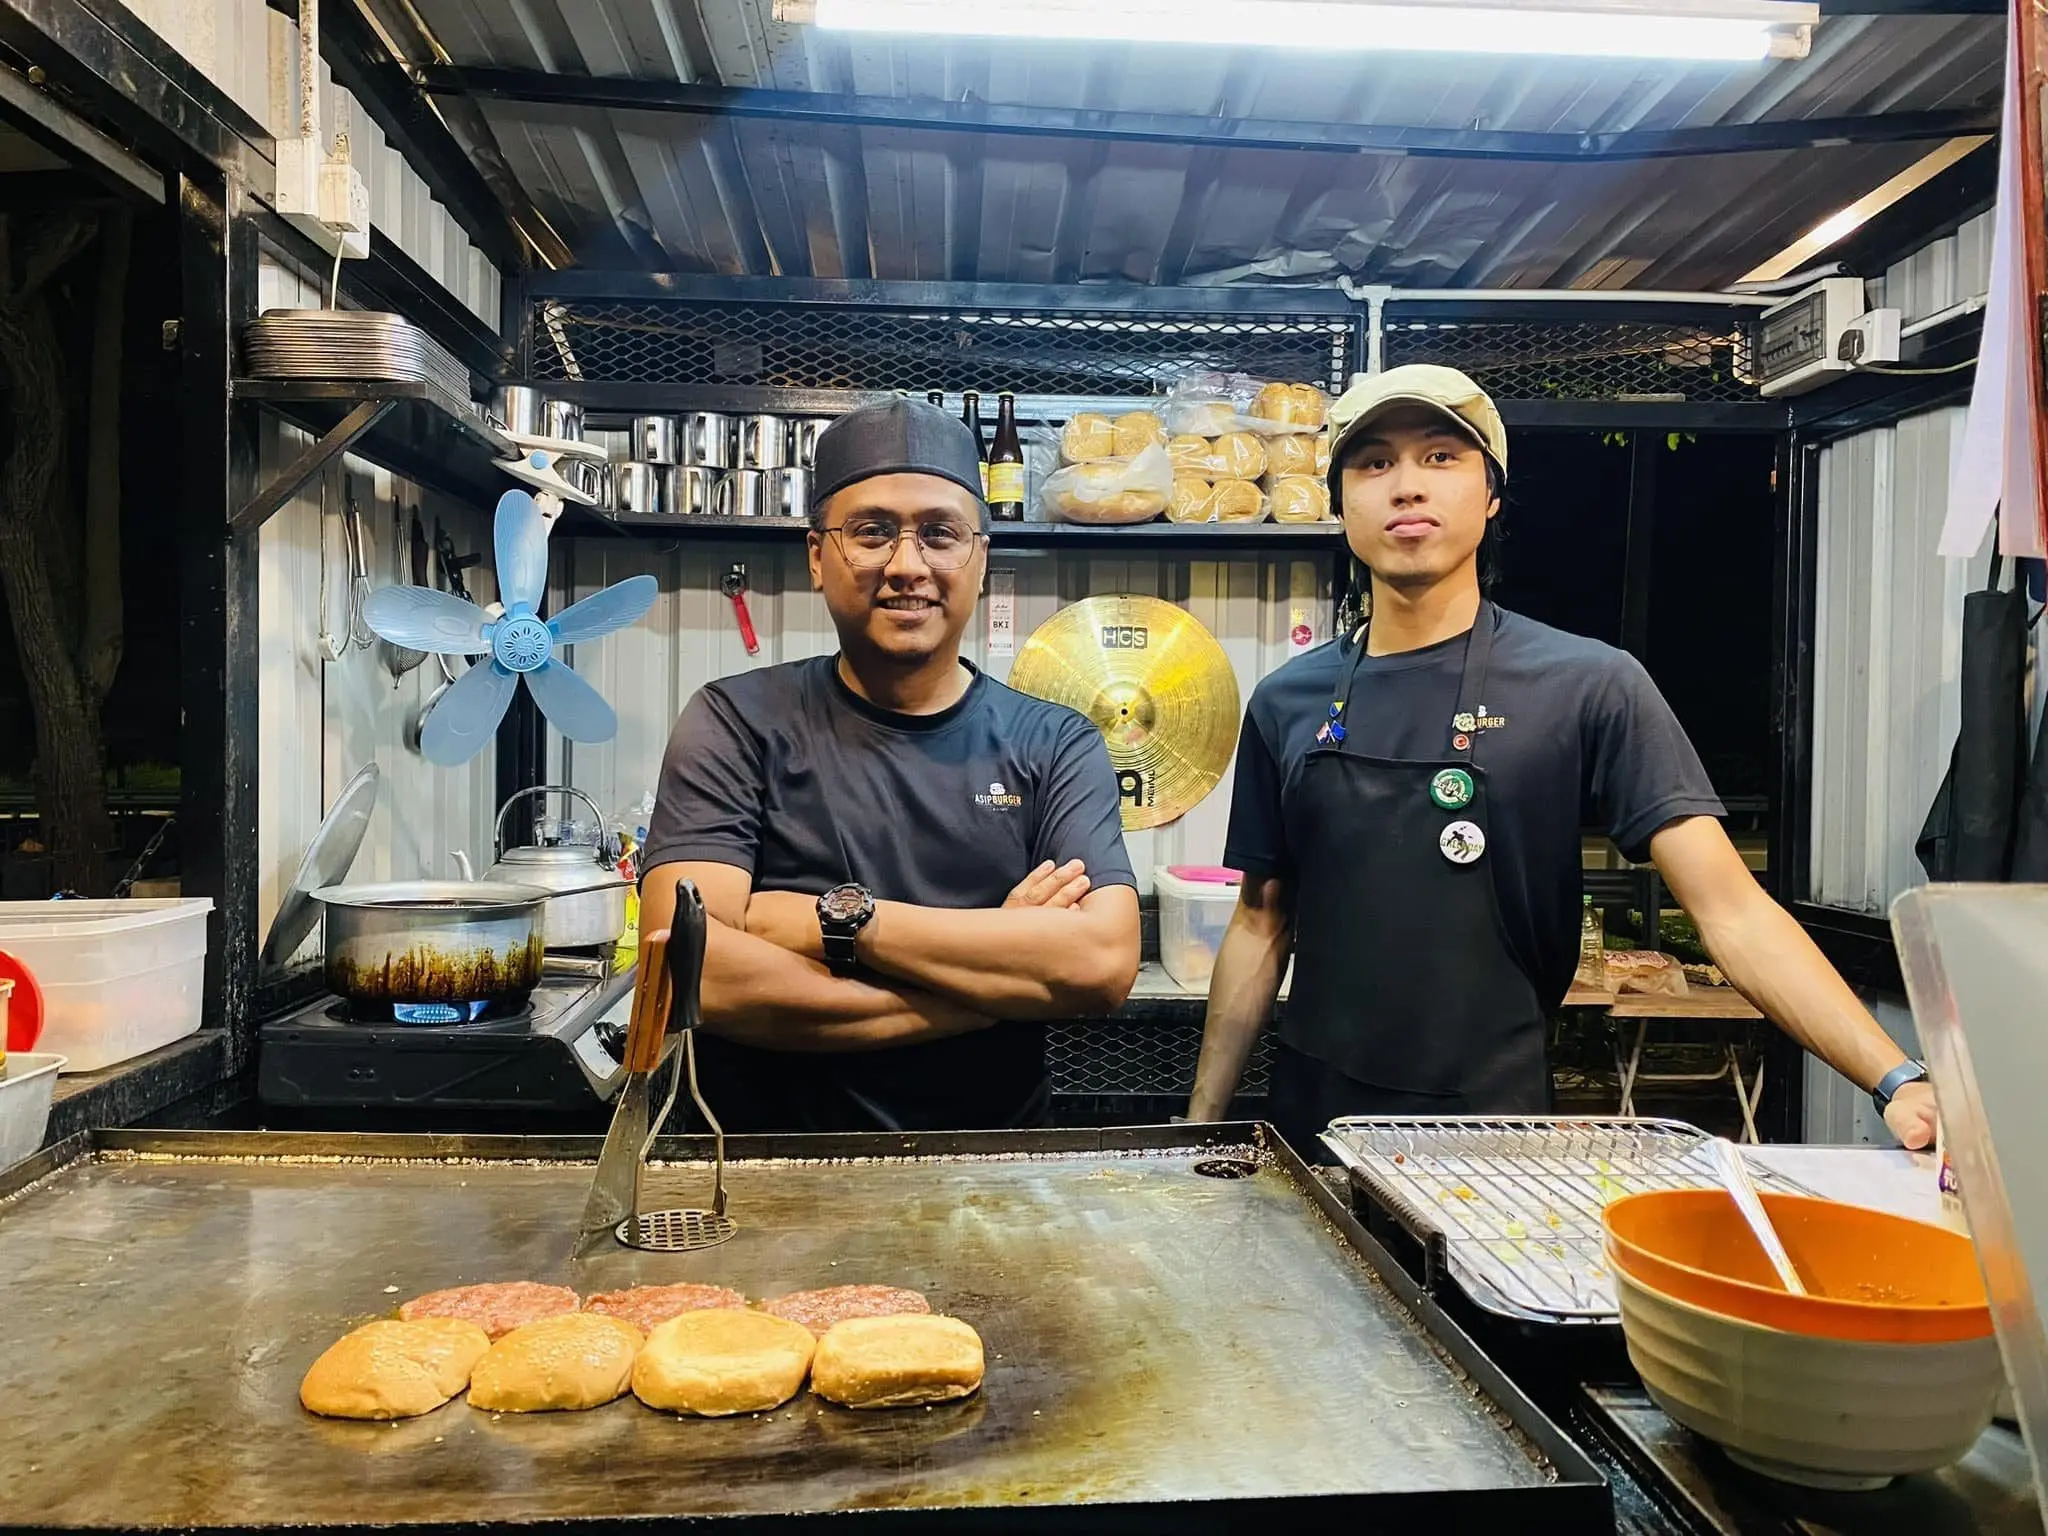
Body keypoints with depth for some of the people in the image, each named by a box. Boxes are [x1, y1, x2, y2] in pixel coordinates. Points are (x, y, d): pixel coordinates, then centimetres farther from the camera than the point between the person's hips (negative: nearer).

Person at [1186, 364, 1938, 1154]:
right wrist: (1202, 1120, 6)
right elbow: (1261, 924, 8)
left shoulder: (1588, 686, -8)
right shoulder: (1287, 702, 2)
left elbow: (1732, 909, -11)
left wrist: (1899, 1081, -22)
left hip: (1494, 1137, -3)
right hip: (1308, 1123, 3)